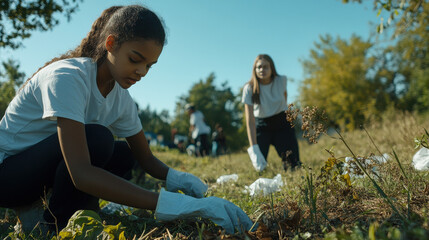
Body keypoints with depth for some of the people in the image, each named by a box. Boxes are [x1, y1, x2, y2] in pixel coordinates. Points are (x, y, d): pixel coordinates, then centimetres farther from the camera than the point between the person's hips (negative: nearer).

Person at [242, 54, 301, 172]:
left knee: (293, 163, -10)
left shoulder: (281, 80, -14)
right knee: (259, 165, -13)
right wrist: (254, 148, -35)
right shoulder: (249, 88, -21)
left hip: (282, 122, 2)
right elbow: (250, 119, -27)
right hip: (261, 125, -1)